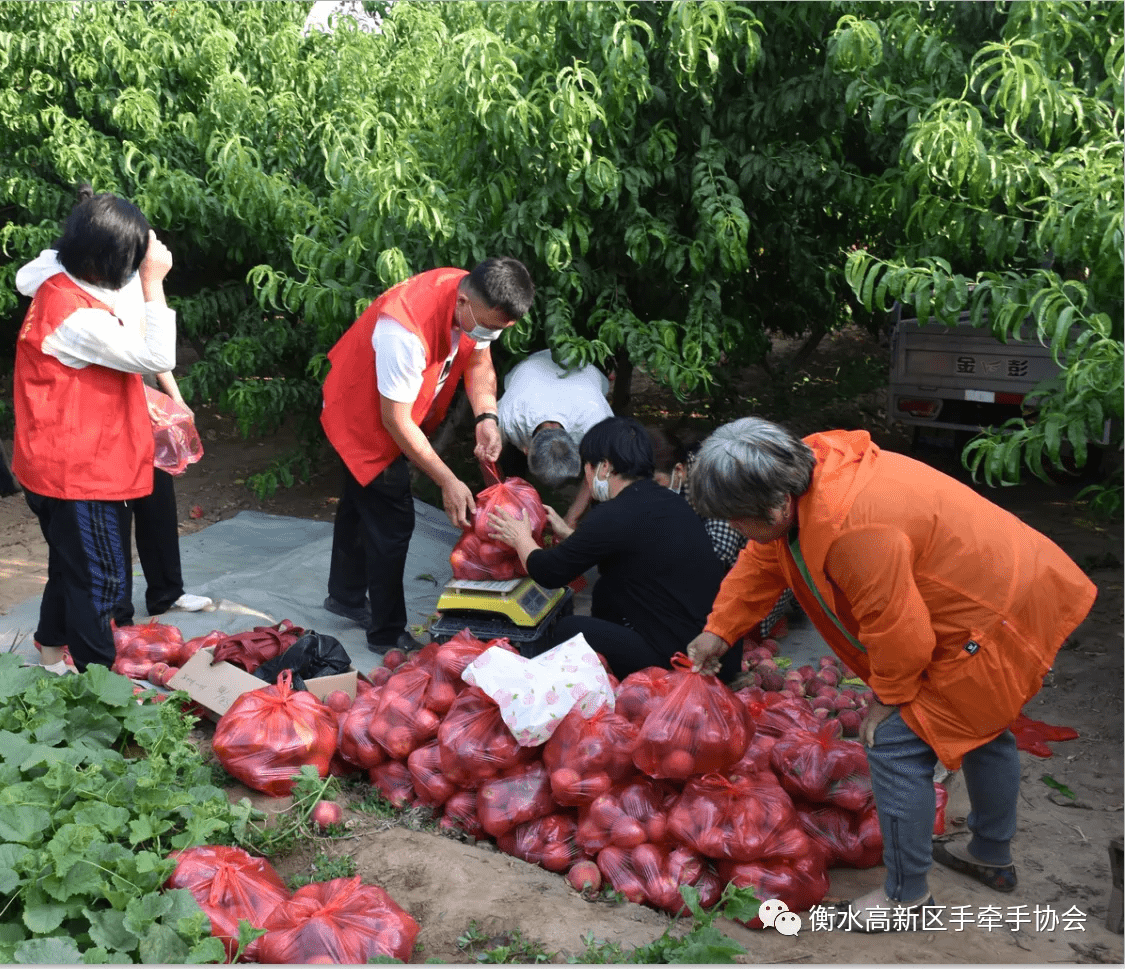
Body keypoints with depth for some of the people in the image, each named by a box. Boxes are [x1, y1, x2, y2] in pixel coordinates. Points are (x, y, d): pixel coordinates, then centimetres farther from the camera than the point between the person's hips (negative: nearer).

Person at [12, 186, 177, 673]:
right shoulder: (78, 318, -27)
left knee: (71, 565, 24)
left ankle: (51, 654, 42)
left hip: (64, 464, 10)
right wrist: (153, 281, -24)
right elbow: (157, 357, -27)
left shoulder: (59, 283, 3)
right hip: (79, 473, -10)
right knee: (100, 578, 1)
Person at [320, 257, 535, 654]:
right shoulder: (405, 330, -42)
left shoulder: (479, 303, -20)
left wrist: (487, 417, -21)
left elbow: (479, 361, -2)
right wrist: (447, 481, -30)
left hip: (394, 413, 8)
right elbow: (395, 420, -34)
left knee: (361, 504, 25)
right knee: (392, 521, -5)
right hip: (364, 417, -8)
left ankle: (346, 595, 47)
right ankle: (386, 634, 14)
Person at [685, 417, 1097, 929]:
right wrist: (719, 630, 11)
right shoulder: (804, 478, -7)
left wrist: (889, 698, -8)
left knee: (897, 743, -6)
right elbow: (763, 562, 9)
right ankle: (992, 854, 50)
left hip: (995, 623, -10)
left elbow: (898, 630, -26)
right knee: (982, 726, 27)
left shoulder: (854, 528, -37)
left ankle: (907, 895, 12)